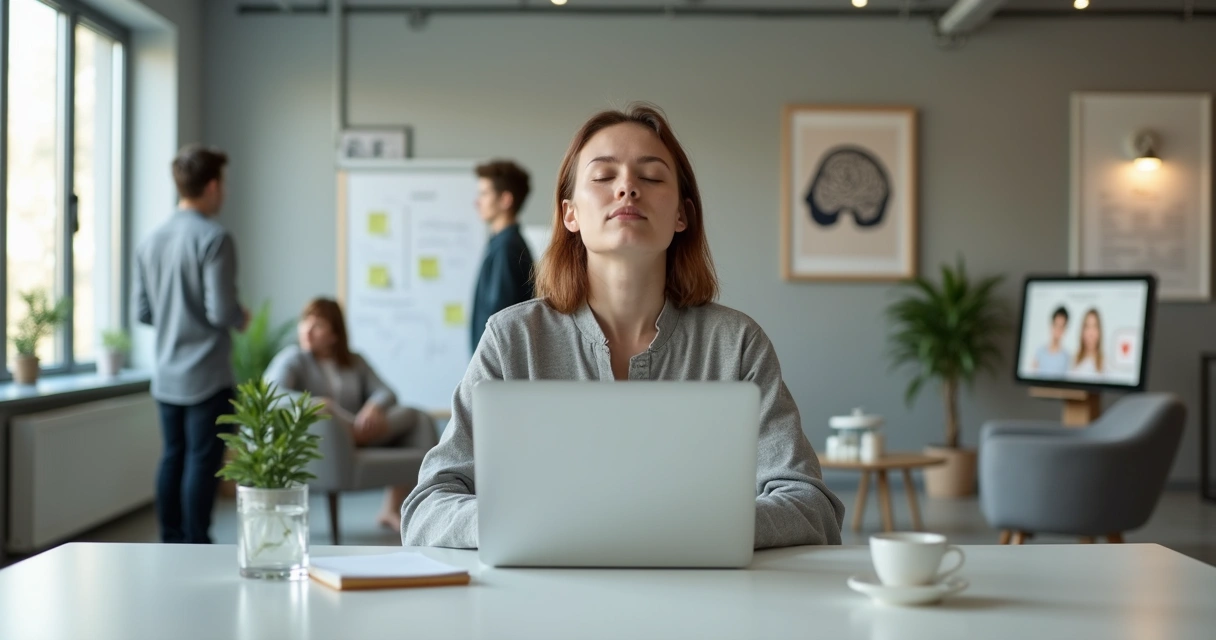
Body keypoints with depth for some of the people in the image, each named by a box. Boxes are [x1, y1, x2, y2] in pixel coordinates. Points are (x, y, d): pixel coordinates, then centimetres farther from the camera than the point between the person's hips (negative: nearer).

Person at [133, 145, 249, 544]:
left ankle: (171, 542, 20)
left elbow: (142, 311, 9)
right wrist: (242, 320, 2)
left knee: (173, 456, 14)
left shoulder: (151, 241, 7)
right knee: (202, 460, -1)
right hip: (206, 376, -7)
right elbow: (221, 311, -19)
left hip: (166, 376, 7)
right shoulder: (213, 239, -15)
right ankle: (196, 548, 2)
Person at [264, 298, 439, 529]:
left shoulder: (355, 362, 21)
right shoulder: (292, 359, 6)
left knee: (418, 419, -12)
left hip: (358, 436, 5)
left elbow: (386, 393, 9)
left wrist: (374, 406, -15)